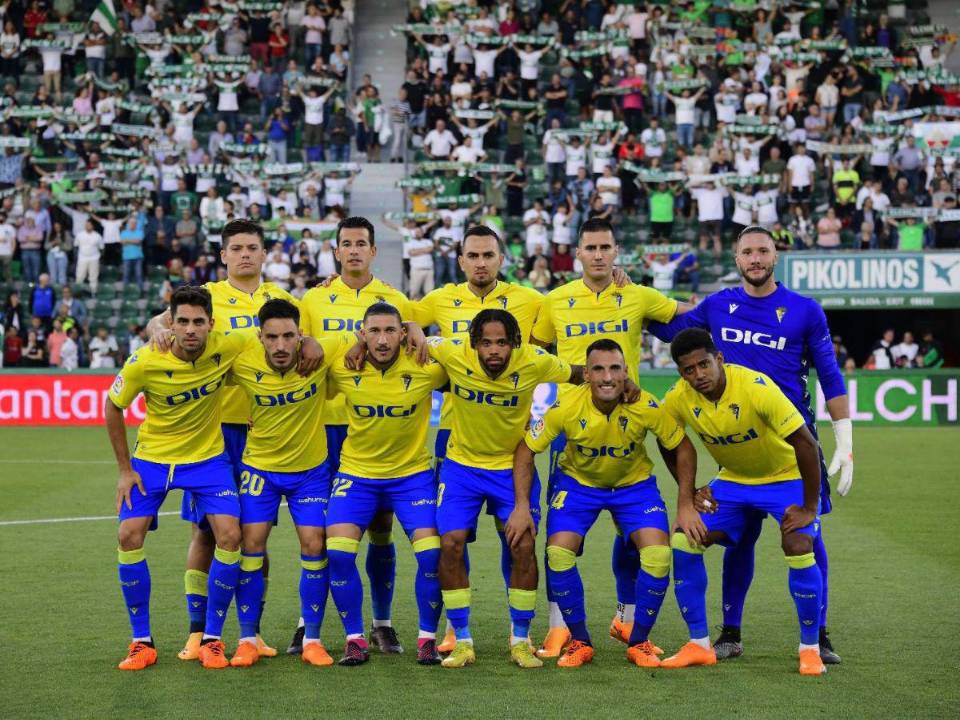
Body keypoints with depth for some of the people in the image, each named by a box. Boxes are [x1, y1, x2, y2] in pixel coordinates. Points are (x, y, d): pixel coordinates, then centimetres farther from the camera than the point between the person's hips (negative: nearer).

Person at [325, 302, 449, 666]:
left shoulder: (425, 367, -15)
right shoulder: (342, 368, -12)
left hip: (413, 473, -1)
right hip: (356, 472, 1)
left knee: (432, 553, -13)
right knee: (337, 552, -14)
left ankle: (427, 638, 6)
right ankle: (355, 639, 1)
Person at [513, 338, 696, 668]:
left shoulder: (646, 407, -27)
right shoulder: (566, 407, -27)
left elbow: (683, 448, -11)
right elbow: (526, 449, -15)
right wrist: (521, 507, -20)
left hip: (634, 483, 0)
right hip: (577, 481, 0)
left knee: (659, 555, -19)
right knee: (557, 553, -19)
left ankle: (639, 641, 3)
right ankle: (579, 641, 1)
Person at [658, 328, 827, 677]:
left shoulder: (756, 387, -32)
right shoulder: (678, 399, -18)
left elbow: (806, 443, -29)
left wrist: (809, 508, -24)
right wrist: (686, 497, -4)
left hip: (786, 478, -5)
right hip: (732, 480, 5)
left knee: (798, 548, -26)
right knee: (683, 541, -10)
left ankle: (810, 649, -7)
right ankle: (699, 645, 1)